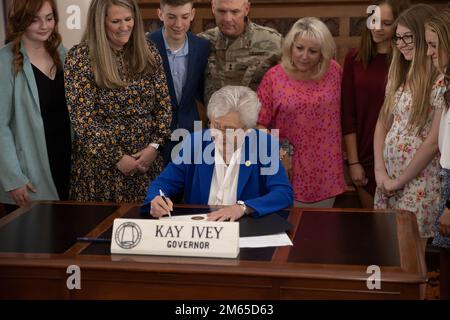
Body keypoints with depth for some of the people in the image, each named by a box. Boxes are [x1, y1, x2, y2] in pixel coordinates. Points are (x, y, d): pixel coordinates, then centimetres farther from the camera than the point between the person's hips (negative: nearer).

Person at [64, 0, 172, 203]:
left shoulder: (148, 53, 4)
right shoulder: (80, 57, -8)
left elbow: (164, 105, 6)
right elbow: (82, 118, -12)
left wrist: (154, 146, -8)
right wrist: (116, 157, -13)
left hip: (147, 161, 3)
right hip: (100, 163, -3)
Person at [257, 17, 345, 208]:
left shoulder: (334, 72, -1)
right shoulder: (274, 77, -7)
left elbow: (343, 113, 10)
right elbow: (260, 123, -3)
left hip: (325, 170, 2)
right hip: (287, 169, -2)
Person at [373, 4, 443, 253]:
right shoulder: (399, 75, 8)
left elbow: (434, 141, -16)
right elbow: (382, 123, 9)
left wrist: (400, 180, -9)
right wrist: (380, 171, -3)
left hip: (418, 180, -6)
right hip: (388, 176, 6)